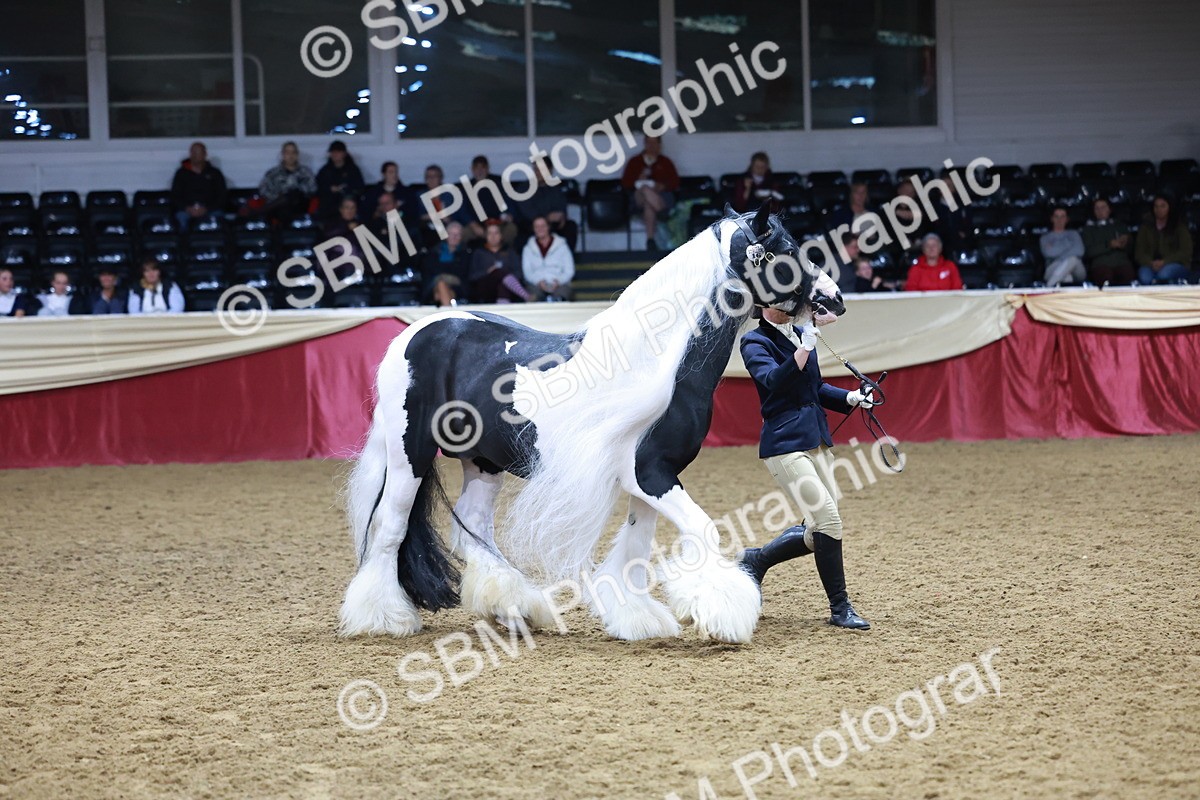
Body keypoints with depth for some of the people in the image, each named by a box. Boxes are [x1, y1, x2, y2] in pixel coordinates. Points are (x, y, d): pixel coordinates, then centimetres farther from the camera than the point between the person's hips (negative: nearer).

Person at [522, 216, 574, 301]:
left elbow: (569, 270, 8)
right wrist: (539, 281, -12)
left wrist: (558, 281, -12)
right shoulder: (529, 248, 18)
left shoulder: (561, 245, 14)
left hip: (559, 284, 0)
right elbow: (527, 271, 9)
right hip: (537, 284, 0)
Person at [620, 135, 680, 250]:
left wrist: (662, 186, -12)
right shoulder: (634, 162, 18)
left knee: (648, 204, -38)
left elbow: (675, 183, 9)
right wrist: (638, 181, -10)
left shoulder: (666, 162, 19)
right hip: (638, 200, 0)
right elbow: (624, 183, 10)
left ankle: (650, 240, -39)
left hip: (662, 196, 0)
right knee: (645, 189, -39)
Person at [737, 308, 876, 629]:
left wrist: (850, 398, 7)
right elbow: (774, 380, -26)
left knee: (821, 531, 7)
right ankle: (840, 609, -4)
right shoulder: (755, 343, -7)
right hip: (785, 443, -8)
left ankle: (756, 560, 27)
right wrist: (805, 348, -34)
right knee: (828, 520, -13)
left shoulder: (799, 335, 14)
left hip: (815, 442, 8)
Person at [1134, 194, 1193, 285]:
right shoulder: (1145, 227, 12)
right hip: (1150, 265, 1)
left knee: (1164, 273, -37)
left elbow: (1185, 253, -1)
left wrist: (1164, 262, -15)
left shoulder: (1179, 227, 7)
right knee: (1145, 277, -35)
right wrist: (1151, 263, -16)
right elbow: (1139, 253, 6)